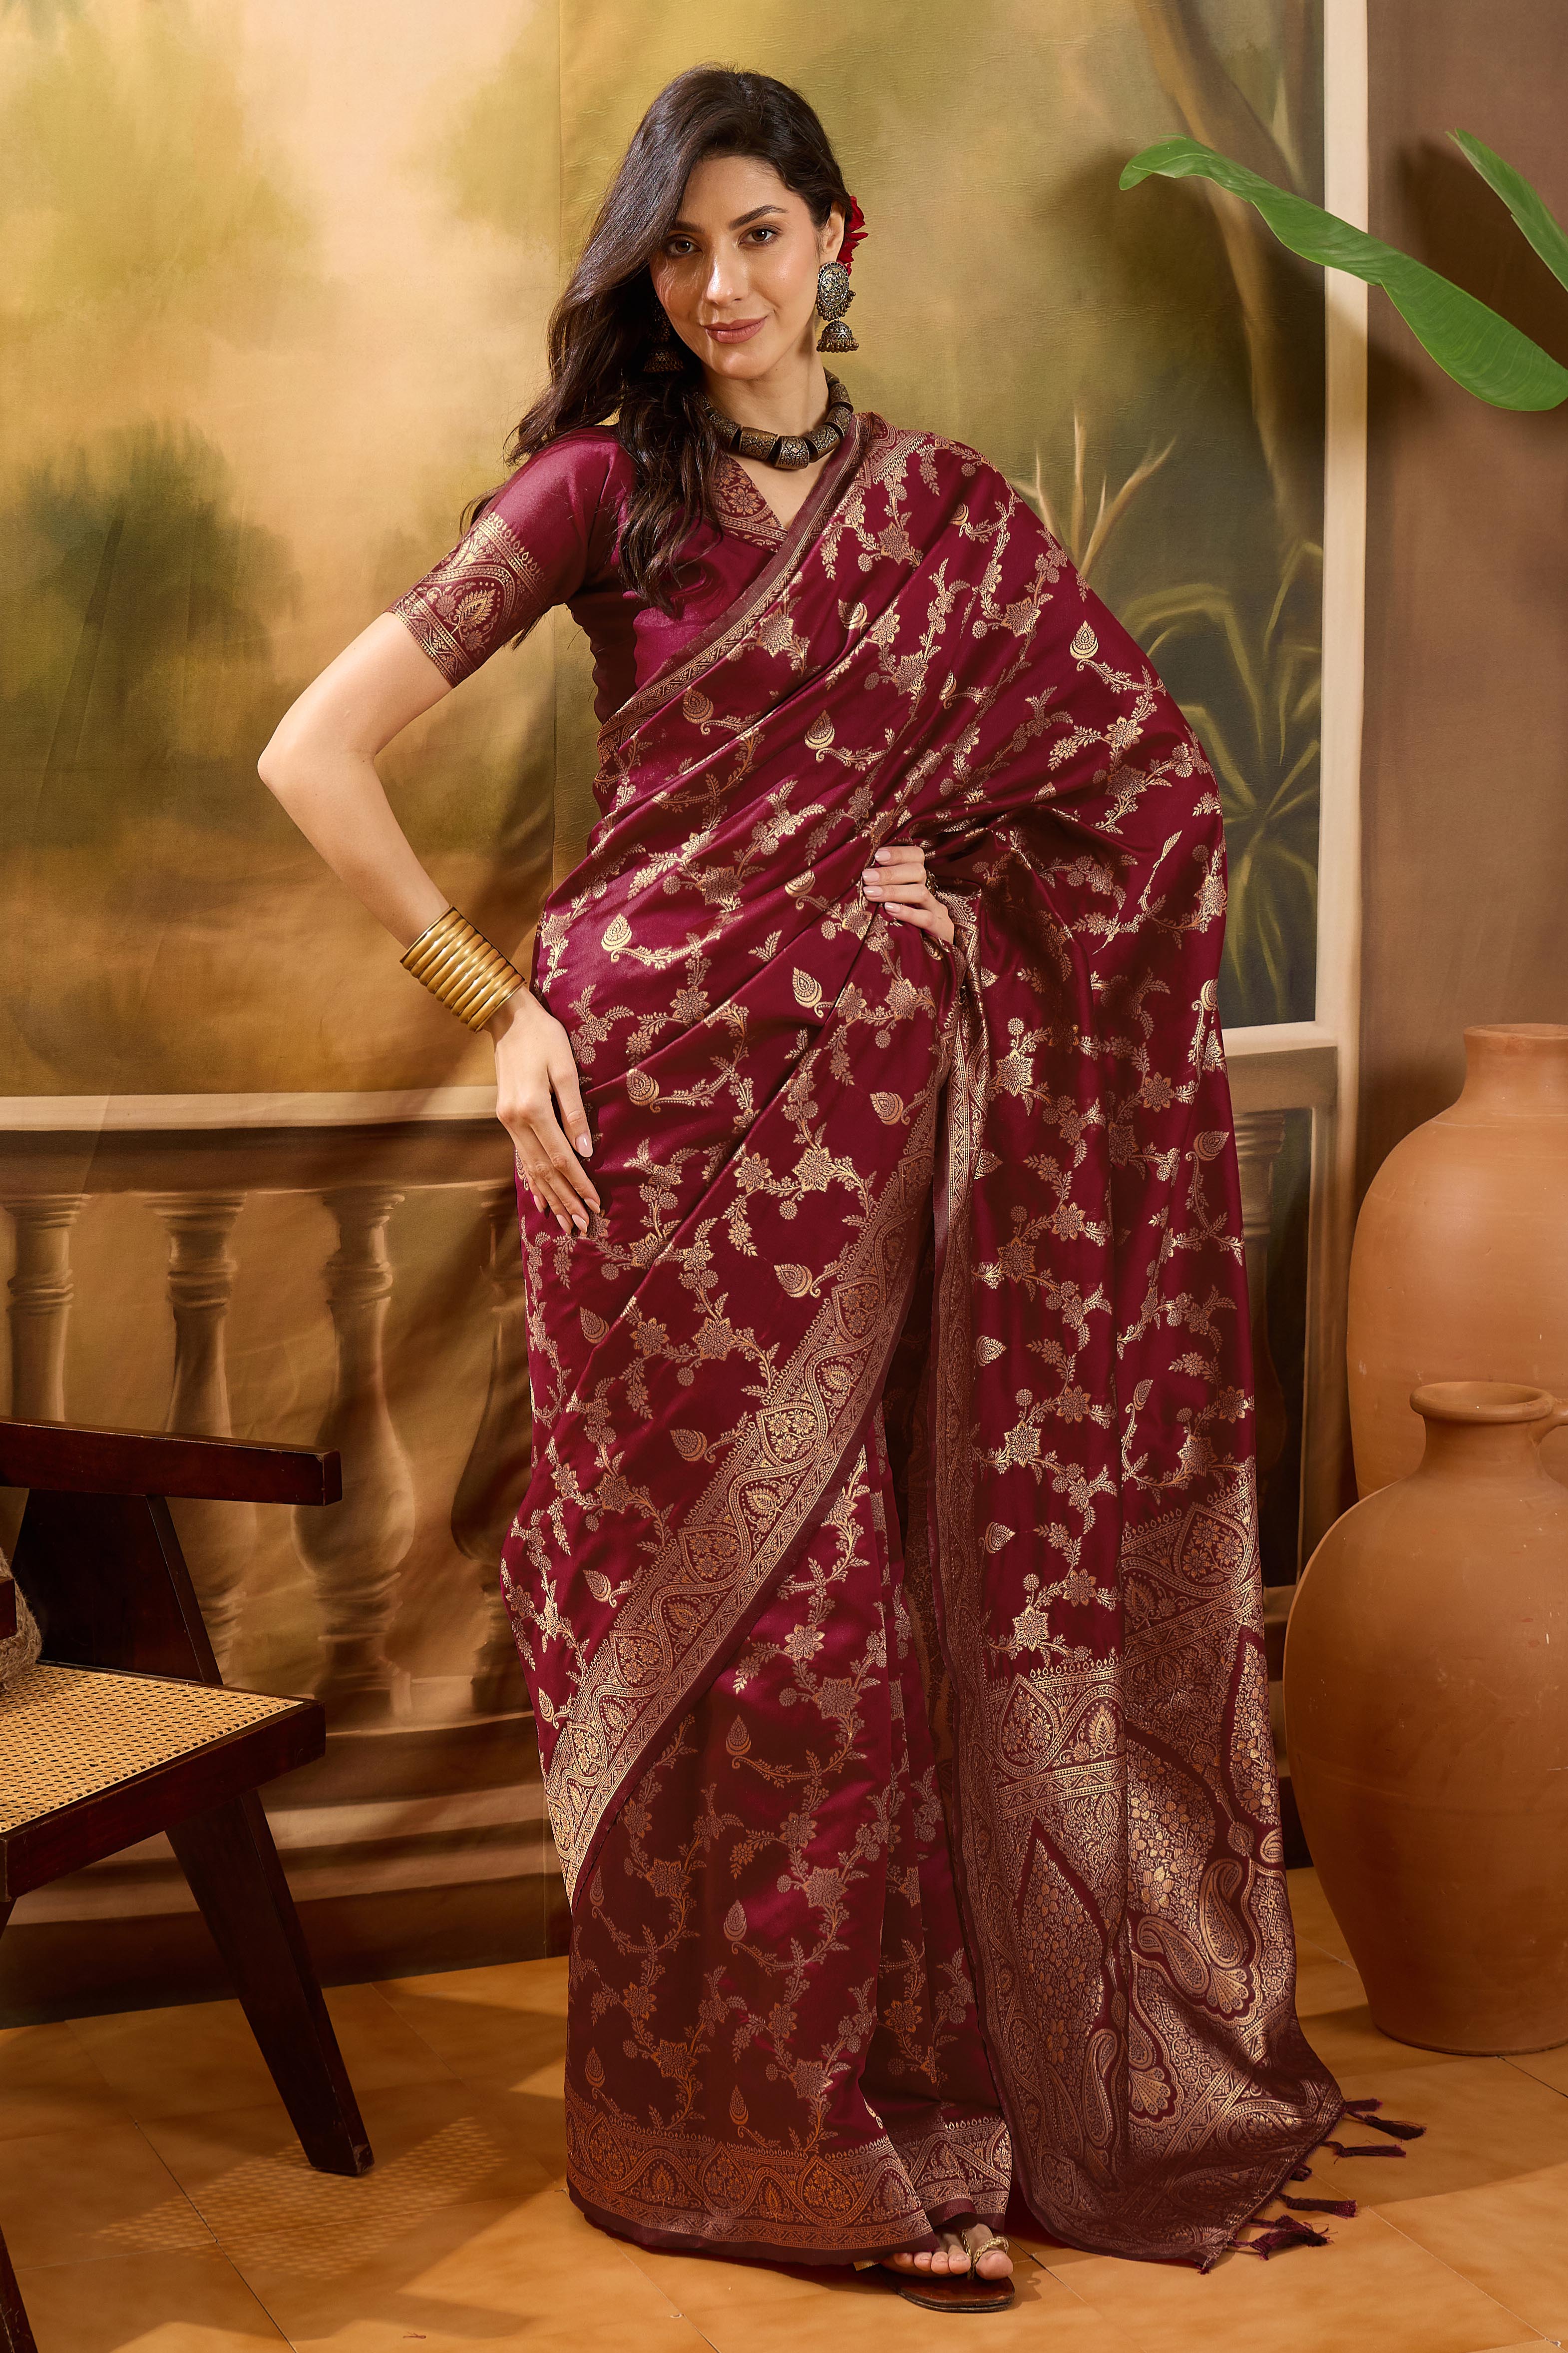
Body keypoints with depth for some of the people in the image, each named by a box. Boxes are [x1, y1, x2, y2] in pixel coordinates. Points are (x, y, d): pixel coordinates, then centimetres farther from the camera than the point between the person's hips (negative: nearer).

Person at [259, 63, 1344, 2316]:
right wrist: (499, 1004, -8)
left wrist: (965, 886, -1)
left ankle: (924, 2088, 23)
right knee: (746, 1611, 1)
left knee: (943, 1594, 5)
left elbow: (1157, 781, 14)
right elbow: (320, 752, -6)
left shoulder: (951, 511, 10)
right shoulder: (600, 487, -1)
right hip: (672, 1115, -3)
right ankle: (771, 2129, 16)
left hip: (892, 1121, 3)